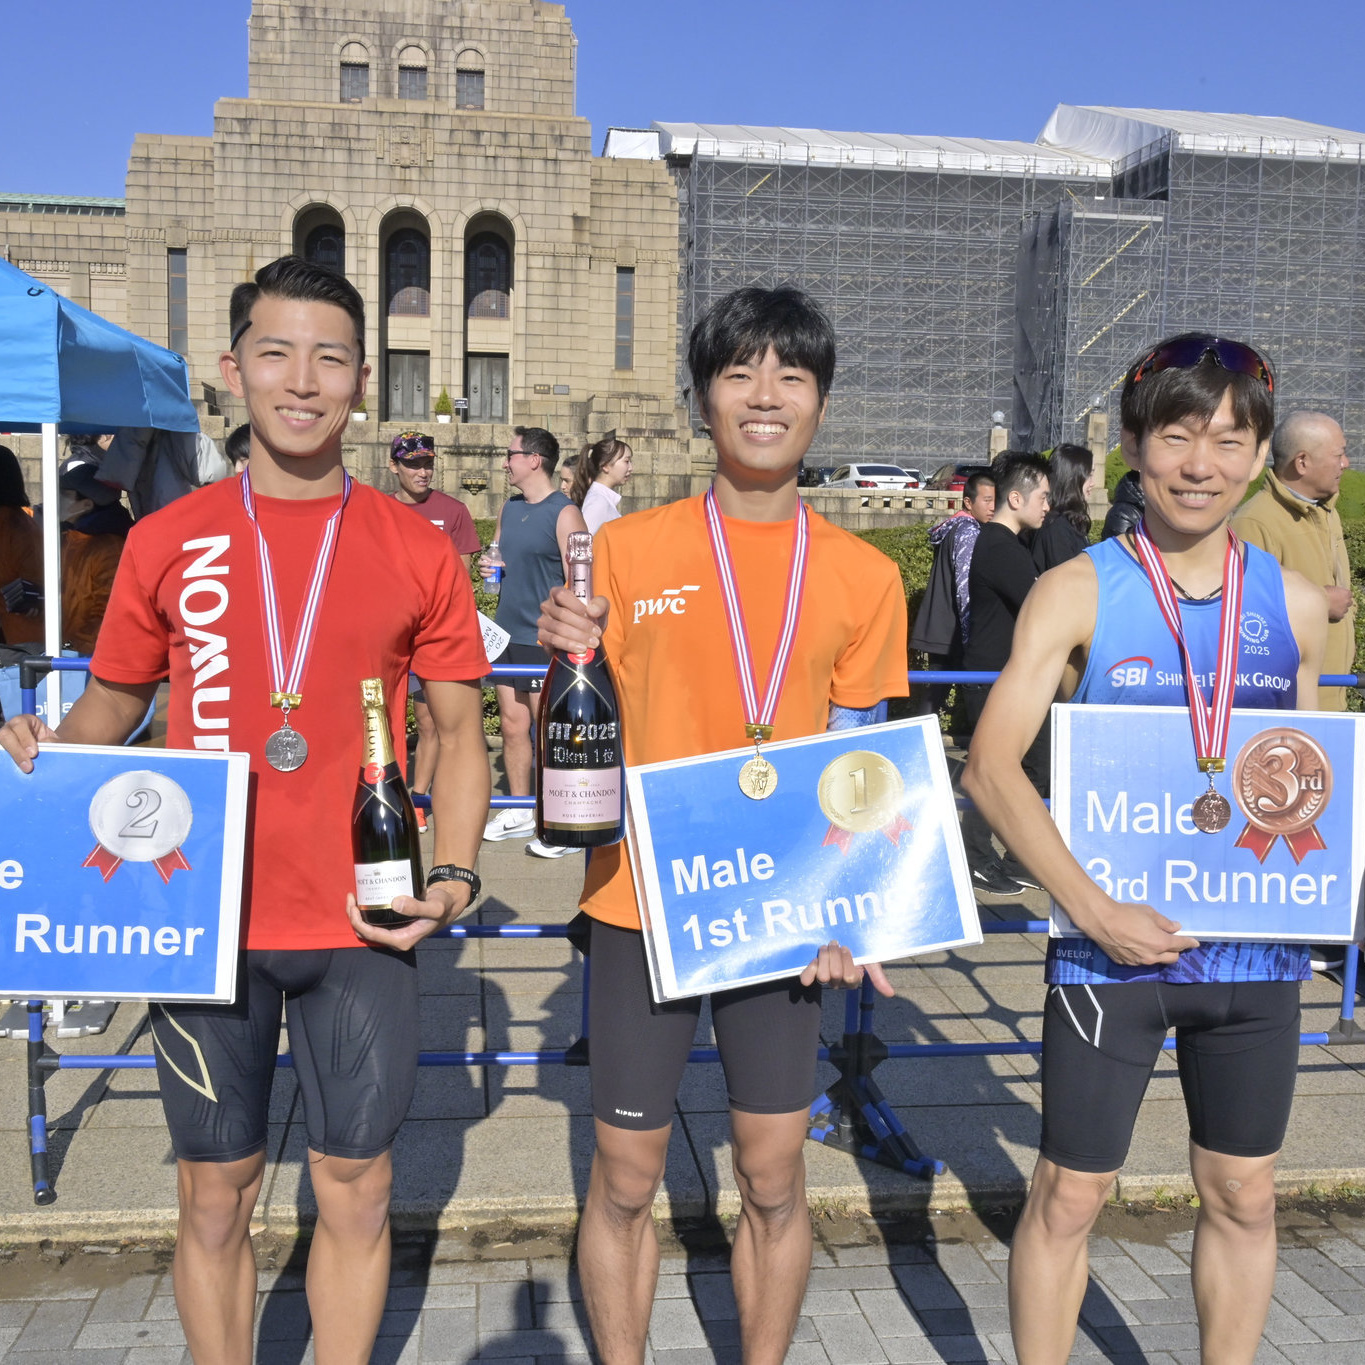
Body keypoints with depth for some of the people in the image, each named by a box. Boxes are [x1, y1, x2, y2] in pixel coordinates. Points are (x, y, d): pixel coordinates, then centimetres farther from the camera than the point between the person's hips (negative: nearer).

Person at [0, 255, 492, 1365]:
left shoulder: (419, 552, 0)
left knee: (356, 1192, 11)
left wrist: (453, 874, -8)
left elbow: (460, 732, 5)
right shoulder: (167, 541, 3)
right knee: (216, 1198, 13)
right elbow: (113, 705, 12)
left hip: (361, 930, 0)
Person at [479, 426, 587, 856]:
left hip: (544, 641, -7)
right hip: (507, 634, 7)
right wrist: (487, 566, 2)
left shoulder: (564, 513, -10)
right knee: (512, 726, 12)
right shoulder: (508, 508, 13)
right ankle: (520, 812, 25)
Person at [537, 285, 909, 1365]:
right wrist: (564, 656, -17)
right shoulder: (627, 551, -2)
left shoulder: (866, 576, 2)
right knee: (625, 1182, 9)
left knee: (775, 1182, 10)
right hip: (643, 901, -1)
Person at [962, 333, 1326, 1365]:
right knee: (1070, 1197, 7)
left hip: (1256, 947, 4)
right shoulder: (1078, 593, -8)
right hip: (1114, 946, -3)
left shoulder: (1297, 604, 4)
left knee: (1244, 1194, 17)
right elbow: (991, 765, -13)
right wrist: (1093, 909, -21)